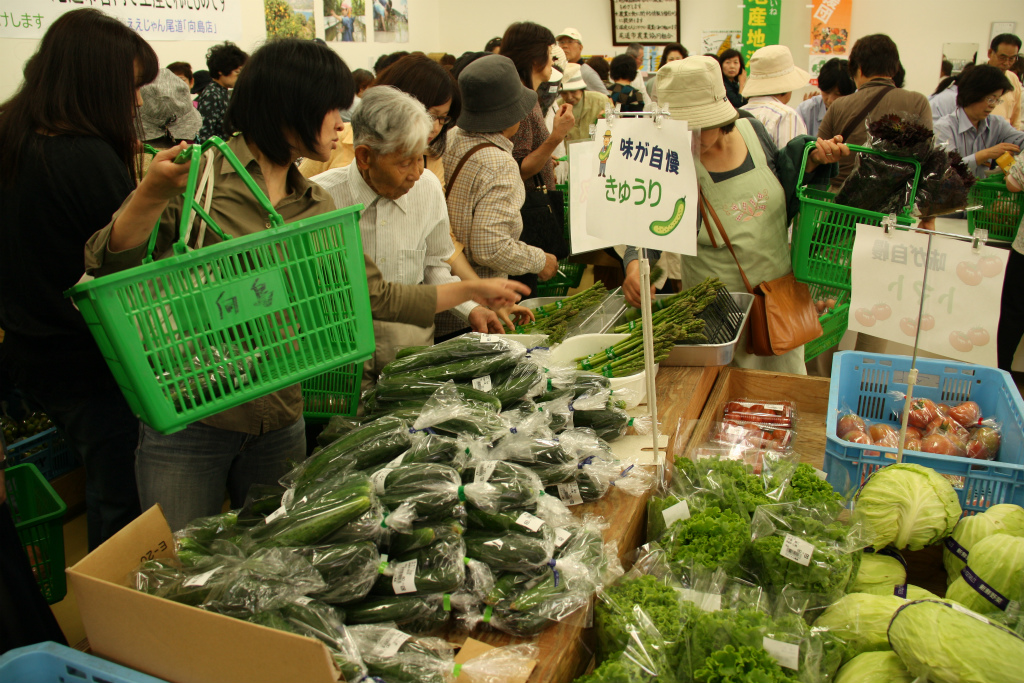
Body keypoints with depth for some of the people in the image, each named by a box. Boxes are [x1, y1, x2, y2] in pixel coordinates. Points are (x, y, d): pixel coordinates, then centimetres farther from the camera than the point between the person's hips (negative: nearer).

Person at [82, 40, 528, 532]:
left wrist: (472, 289, 12)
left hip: (280, 424, 5)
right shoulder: (196, 175, -11)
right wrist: (151, 195, -32)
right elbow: (109, 267, -15)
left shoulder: (316, 206, 7)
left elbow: (373, 296, 10)